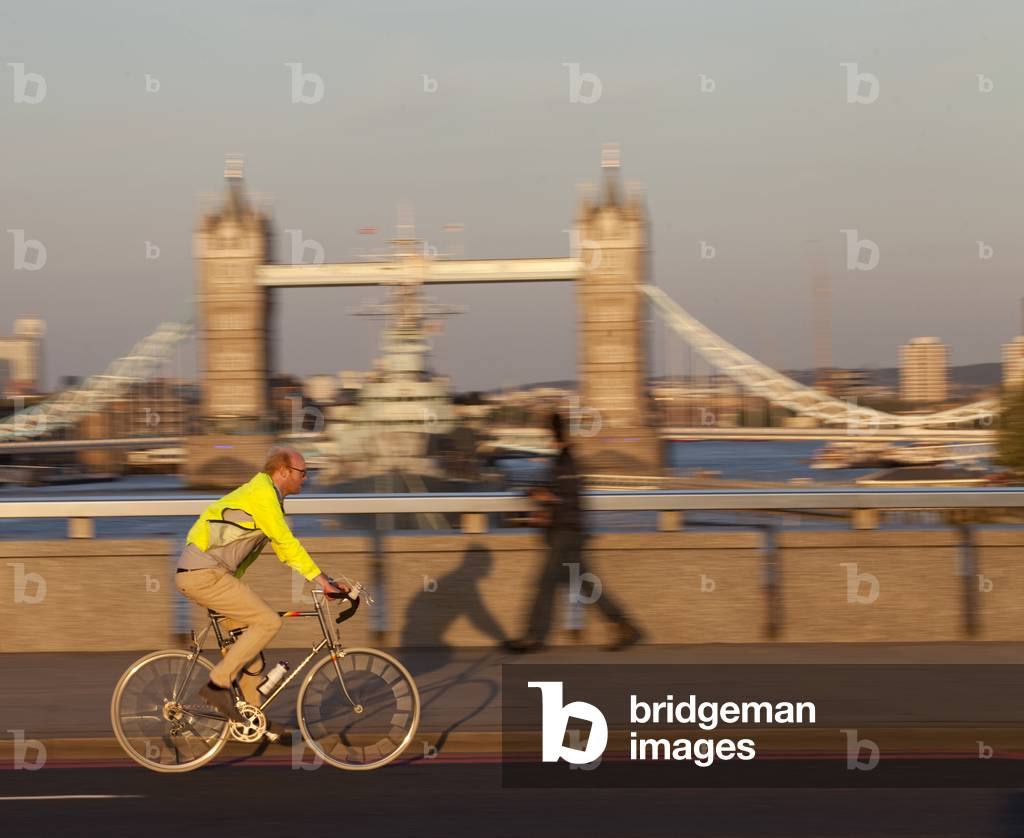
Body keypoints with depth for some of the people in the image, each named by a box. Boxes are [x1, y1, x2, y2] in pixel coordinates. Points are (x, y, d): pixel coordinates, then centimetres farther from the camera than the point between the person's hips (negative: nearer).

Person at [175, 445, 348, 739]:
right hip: (205, 574, -10)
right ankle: (218, 684, -10)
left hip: (195, 574, 10)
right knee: (268, 622, -13)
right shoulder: (263, 494, -13)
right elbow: (287, 544, -17)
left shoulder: (262, 492, 19)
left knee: (245, 632, 13)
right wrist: (321, 580, -13)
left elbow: (282, 547, 22)